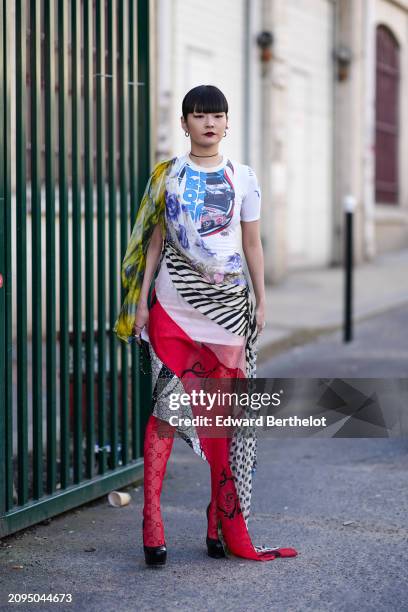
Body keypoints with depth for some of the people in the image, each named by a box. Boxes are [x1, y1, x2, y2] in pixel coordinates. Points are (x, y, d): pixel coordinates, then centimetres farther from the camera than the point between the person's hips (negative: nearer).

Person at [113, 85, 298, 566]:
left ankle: (225, 526, 10)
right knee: (167, 400, -7)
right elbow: (154, 240, 7)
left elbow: (252, 242, 12)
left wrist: (261, 299, 10)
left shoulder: (243, 178, 8)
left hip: (229, 303, 1)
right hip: (173, 304, -1)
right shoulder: (167, 175, 6)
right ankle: (151, 521, -5)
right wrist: (141, 300, 3)